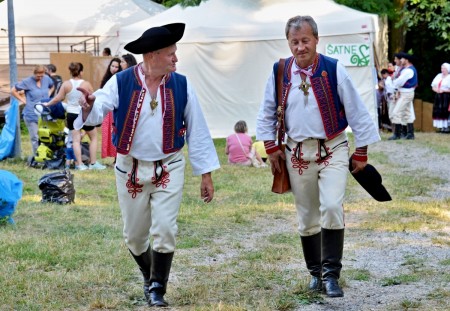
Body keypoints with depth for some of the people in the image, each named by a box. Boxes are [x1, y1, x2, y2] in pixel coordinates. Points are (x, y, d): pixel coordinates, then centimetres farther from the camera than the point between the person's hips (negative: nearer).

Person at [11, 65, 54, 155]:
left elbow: (52, 86, 29)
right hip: (32, 115, -4)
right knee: (35, 138, -3)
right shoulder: (27, 82, -7)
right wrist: (23, 100, -6)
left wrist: (48, 95, 11)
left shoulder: (47, 79, 6)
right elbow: (13, 91, -2)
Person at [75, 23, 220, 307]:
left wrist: (206, 174, 1)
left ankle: (158, 289, 7)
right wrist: (89, 107, -48)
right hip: (130, 168, 0)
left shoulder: (181, 86, -4)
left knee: (164, 230, -9)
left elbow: (197, 130, 0)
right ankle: (149, 278, 37)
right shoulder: (121, 83, -9)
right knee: (135, 235, 11)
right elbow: (99, 110, -22)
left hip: (169, 168, 0)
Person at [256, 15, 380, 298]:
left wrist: (361, 152, -1)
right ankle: (316, 272, 25)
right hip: (297, 153, 3)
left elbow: (357, 113, -4)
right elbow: (267, 113, 13)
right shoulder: (279, 72, -2)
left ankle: (331, 274, -10)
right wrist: (271, 147, 7)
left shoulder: (334, 70, -10)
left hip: (332, 150, -3)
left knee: (332, 207, -19)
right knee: (307, 217, 9)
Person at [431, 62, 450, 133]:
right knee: (438, 111, 2)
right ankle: (441, 127, 6)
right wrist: (436, 89, -5)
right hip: (438, 97, 7)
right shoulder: (438, 76, 15)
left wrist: (443, 90, -16)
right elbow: (433, 86, 15)